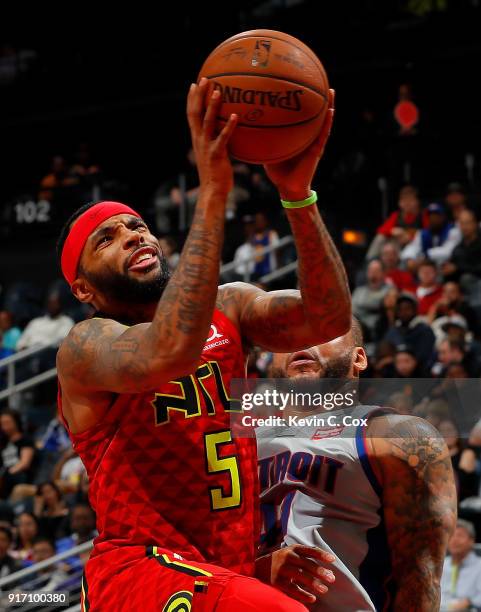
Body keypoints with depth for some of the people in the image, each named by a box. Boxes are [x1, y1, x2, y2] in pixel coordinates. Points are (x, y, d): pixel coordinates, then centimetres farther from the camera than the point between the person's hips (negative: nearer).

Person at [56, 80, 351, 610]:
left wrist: (298, 194, -20)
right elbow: (167, 354, -29)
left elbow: (328, 320, -6)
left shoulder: (226, 308, 12)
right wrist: (212, 193, -29)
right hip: (137, 567, -7)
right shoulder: (84, 347, -6)